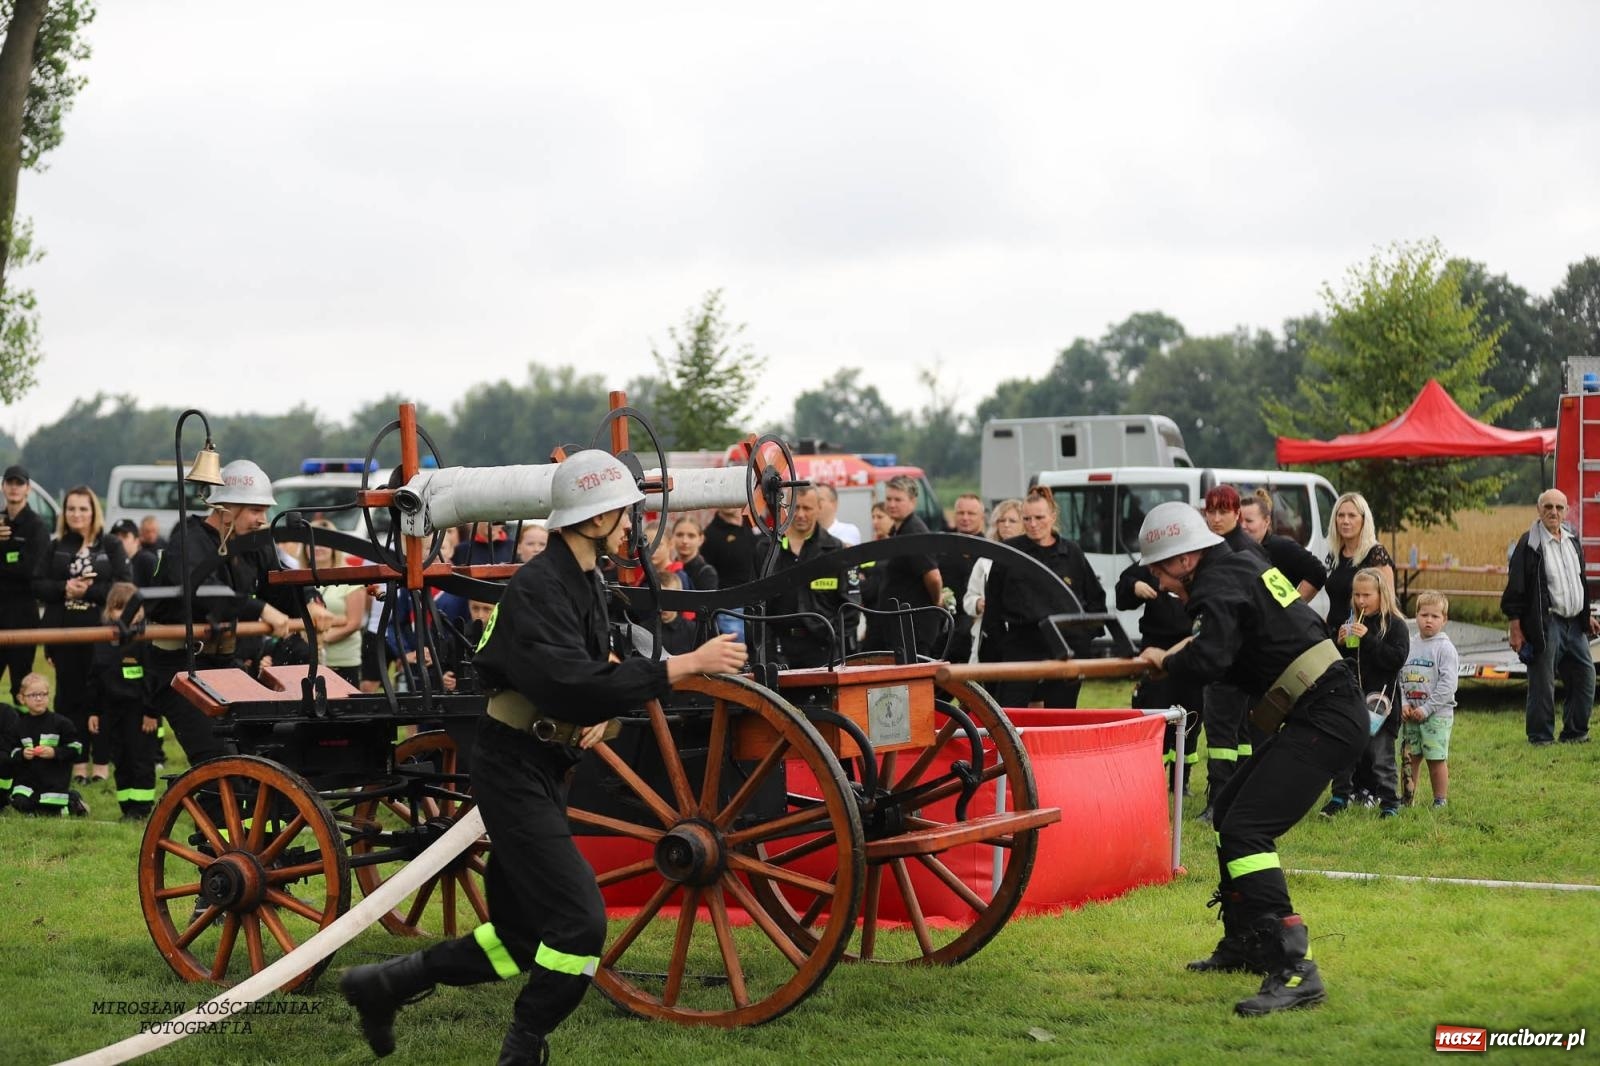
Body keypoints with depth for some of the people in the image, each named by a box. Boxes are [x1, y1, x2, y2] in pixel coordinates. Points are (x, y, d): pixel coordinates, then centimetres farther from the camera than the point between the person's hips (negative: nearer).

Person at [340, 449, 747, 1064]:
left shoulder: (586, 586, 12)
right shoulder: (537, 589, -20)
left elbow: (598, 671, 19)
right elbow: (571, 683, -32)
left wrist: (602, 715, -6)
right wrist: (686, 665, -33)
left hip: (544, 772, 10)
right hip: (515, 773, -10)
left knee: (521, 938, 13)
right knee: (580, 923, -15)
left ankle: (382, 986, 25)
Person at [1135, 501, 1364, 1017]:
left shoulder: (1219, 584, -13)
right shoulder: (1244, 564, 17)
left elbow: (1207, 663, -28)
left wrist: (1165, 660, -7)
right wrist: (1195, 642, 20)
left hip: (1324, 719, -11)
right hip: (1322, 709, 11)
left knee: (1246, 829, -19)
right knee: (1230, 810, 21)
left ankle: (1293, 969, -27)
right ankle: (1244, 942, 32)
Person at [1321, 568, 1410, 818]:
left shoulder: (1395, 625, -6)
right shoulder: (1351, 623, 12)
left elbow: (1397, 658, -19)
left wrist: (1367, 639, -23)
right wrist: (1339, 643, -5)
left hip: (1379, 701, -5)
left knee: (1380, 755, -3)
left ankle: (1390, 802, 6)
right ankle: (1340, 795, 17)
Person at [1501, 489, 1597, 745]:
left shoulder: (1572, 539, 12)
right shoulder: (1529, 544, -9)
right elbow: (1516, 587, -10)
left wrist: (1587, 615, 23)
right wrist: (1516, 629, -13)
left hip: (1574, 624, 7)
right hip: (1545, 625, -7)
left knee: (1585, 677, 9)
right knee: (1542, 685, -3)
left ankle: (1574, 733, 20)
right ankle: (1541, 737, 7)